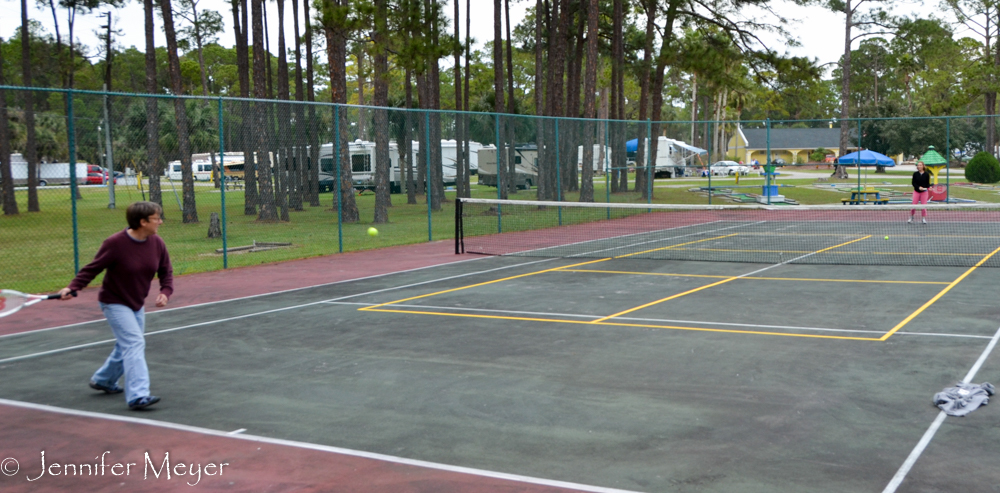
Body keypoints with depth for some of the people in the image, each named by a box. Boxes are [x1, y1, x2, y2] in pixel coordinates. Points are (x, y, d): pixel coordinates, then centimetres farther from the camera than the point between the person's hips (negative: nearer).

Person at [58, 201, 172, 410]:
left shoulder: (157, 243, -7)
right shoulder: (115, 243, -22)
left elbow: (166, 271, 3)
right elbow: (92, 268, -15)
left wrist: (165, 292, -14)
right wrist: (72, 287, -24)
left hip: (137, 304, 7)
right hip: (115, 303, -7)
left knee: (126, 346, 18)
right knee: (134, 343, -19)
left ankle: (102, 380, 42)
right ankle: (138, 395, -23)